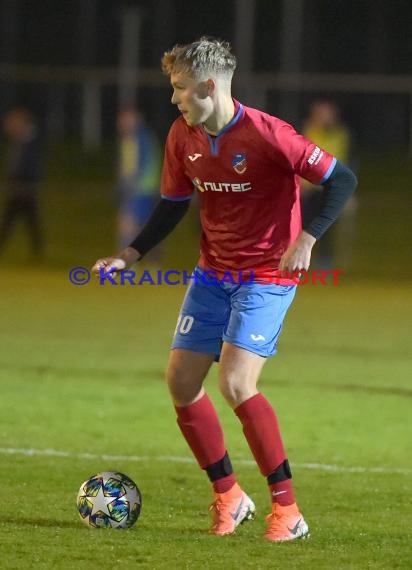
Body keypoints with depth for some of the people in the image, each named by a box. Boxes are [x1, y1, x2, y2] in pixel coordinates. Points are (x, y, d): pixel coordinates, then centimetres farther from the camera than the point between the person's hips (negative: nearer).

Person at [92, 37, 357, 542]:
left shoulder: (266, 135, -21)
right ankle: (228, 497, 17)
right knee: (180, 381, 2)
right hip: (213, 273, 7)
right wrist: (129, 256, 2)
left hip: (266, 276, -7)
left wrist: (307, 238, -28)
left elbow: (341, 179, -17)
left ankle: (287, 511, -12)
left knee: (236, 383, -21)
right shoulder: (183, 136, -1)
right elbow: (173, 205, 12)